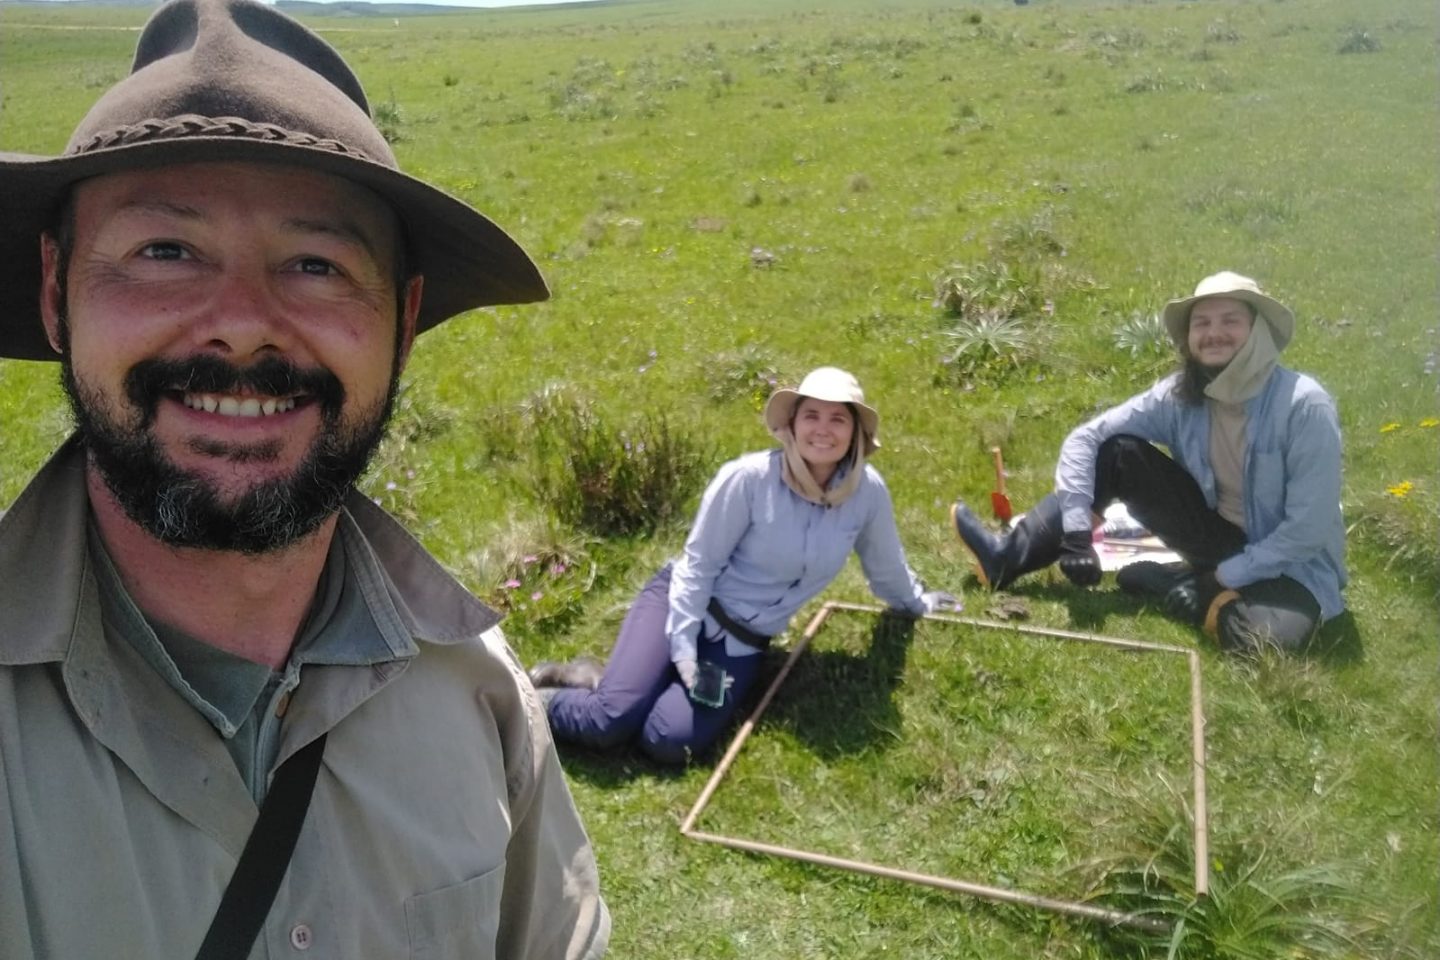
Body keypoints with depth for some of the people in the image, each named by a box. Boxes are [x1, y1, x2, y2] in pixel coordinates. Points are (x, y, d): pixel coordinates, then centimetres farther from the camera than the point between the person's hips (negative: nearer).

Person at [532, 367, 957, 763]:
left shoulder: (868, 492, -8)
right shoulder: (749, 478, -19)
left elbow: (885, 564, 13)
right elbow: (698, 563, -12)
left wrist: (915, 602, 30)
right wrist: (683, 647, -17)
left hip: (743, 643, 4)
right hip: (686, 603, -3)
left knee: (669, 742, -21)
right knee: (612, 720, -24)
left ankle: (596, 681, 6)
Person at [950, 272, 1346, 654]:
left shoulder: (1304, 405, -24)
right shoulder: (1178, 395, -10)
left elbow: (1308, 530, -23)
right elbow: (1085, 438, -12)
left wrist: (1222, 579, -22)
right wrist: (1077, 533, -24)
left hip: (1291, 566, -4)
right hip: (1221, 536, 4)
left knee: (1269, 637, -39)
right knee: (1116, 451, -11)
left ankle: (1159, 583, -11)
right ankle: (1007, 557, -10)